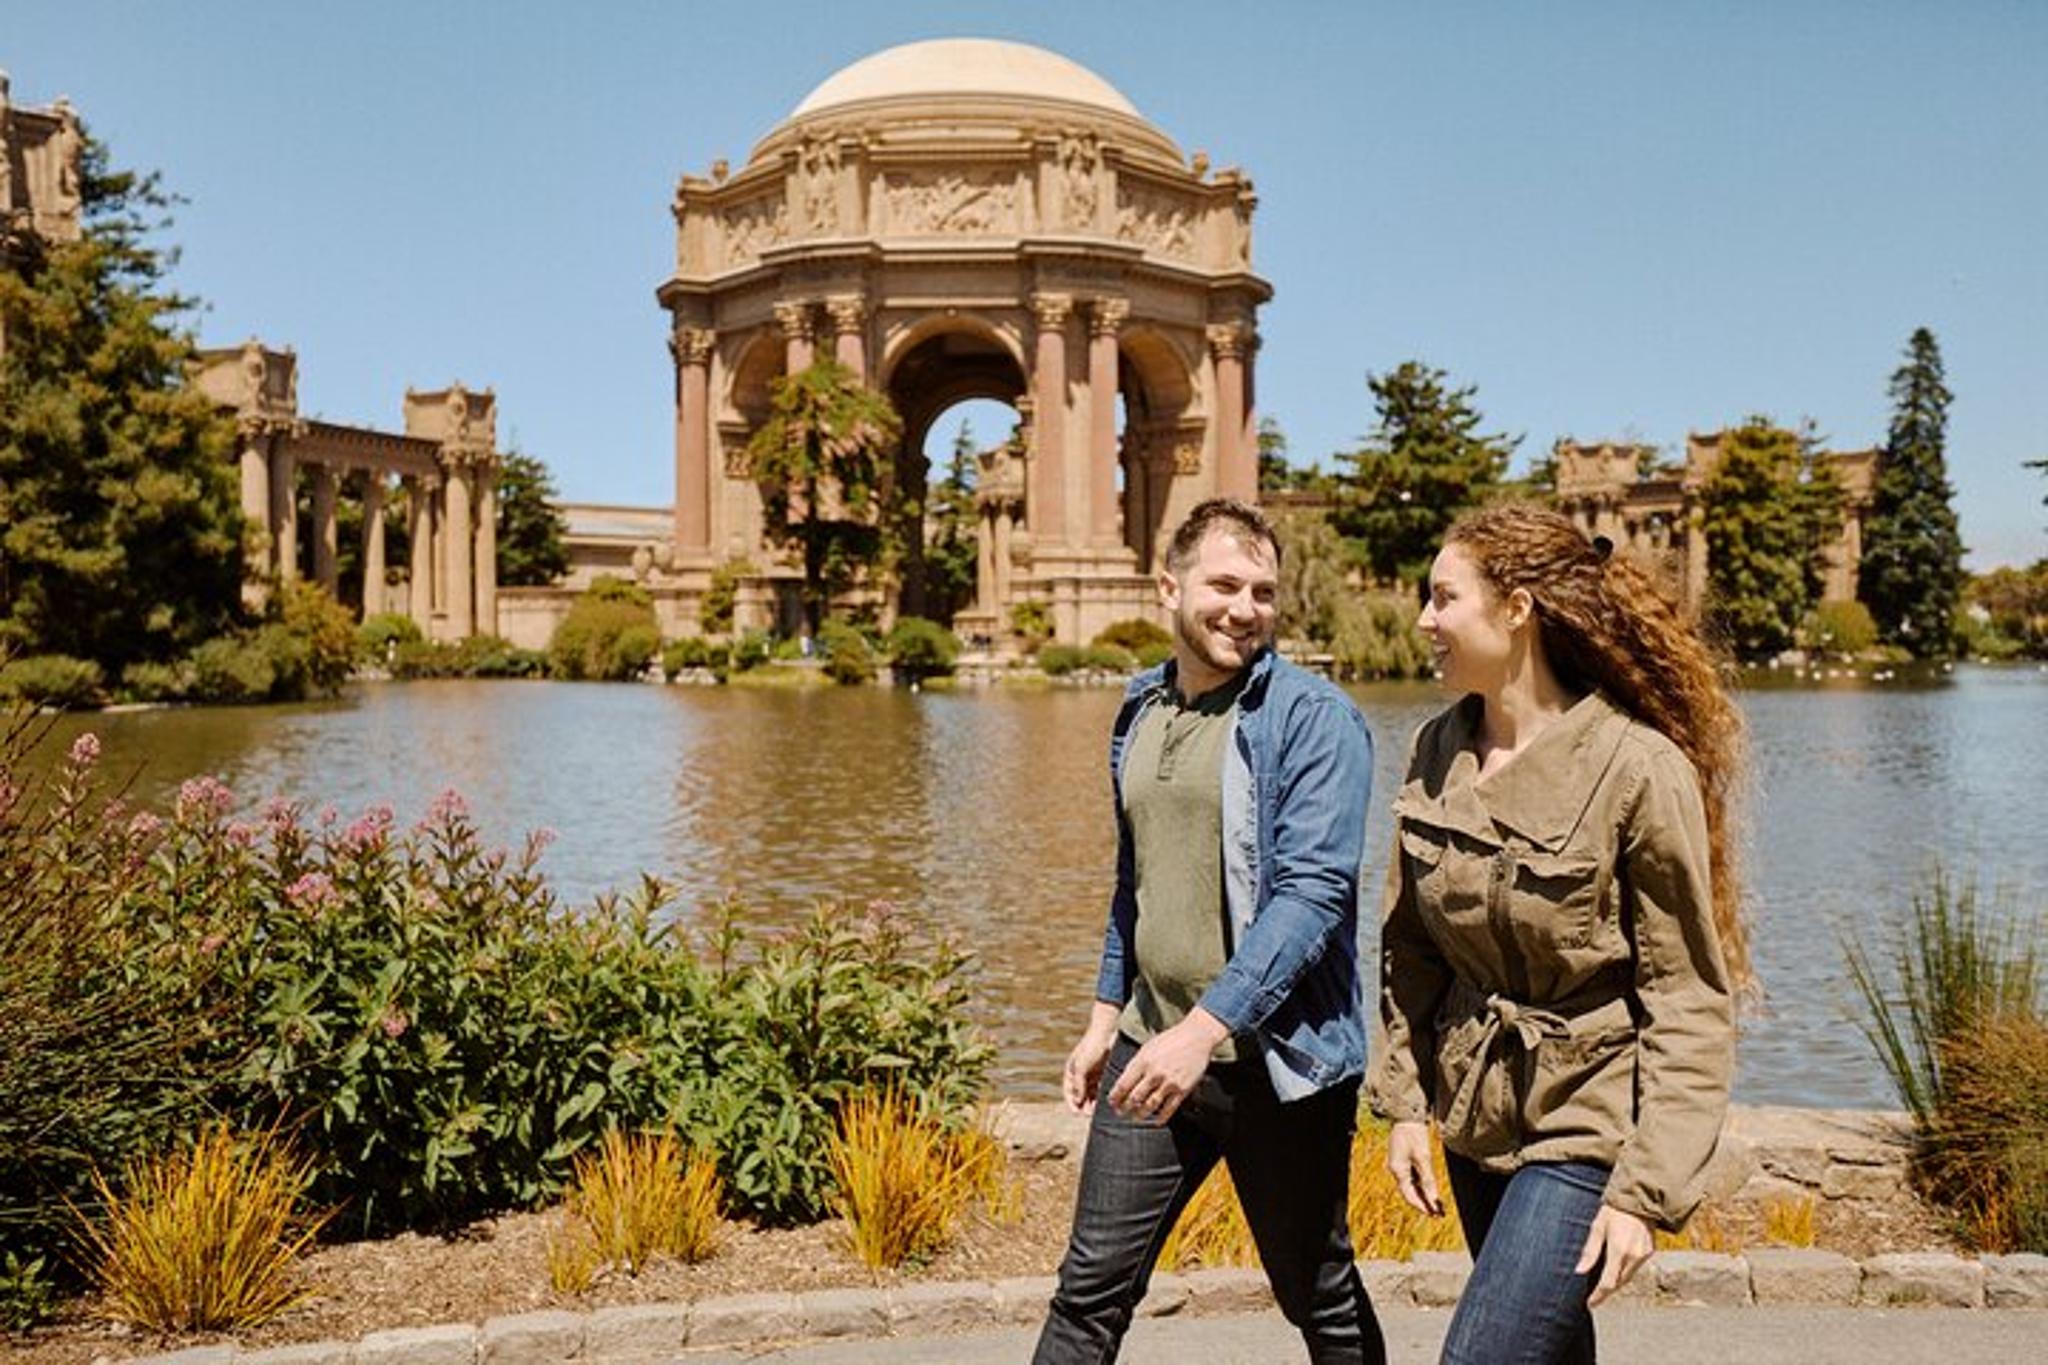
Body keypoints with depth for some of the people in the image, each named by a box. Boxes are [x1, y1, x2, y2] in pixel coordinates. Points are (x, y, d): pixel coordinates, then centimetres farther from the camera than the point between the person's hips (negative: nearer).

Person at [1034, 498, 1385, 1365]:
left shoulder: (1312, 718, -12)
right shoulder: (1141, 712, 9)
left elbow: (1312, 892, -21)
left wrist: (1205, 1028, -28)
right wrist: (1106, 1018, 19)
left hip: (1278, 1058, -5)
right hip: (1153, 1048, 6)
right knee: (1090, 1291, 7)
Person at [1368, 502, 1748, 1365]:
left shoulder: (1638, 768, -18)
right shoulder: (1439, 752, 0)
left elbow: (1690, 1002, -14)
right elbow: (1408, 947, 9)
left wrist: (1647, 1191, -16)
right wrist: (1404, 1101, 5)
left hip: (1583, 1130, -6)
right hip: (1476, 1116, 6)